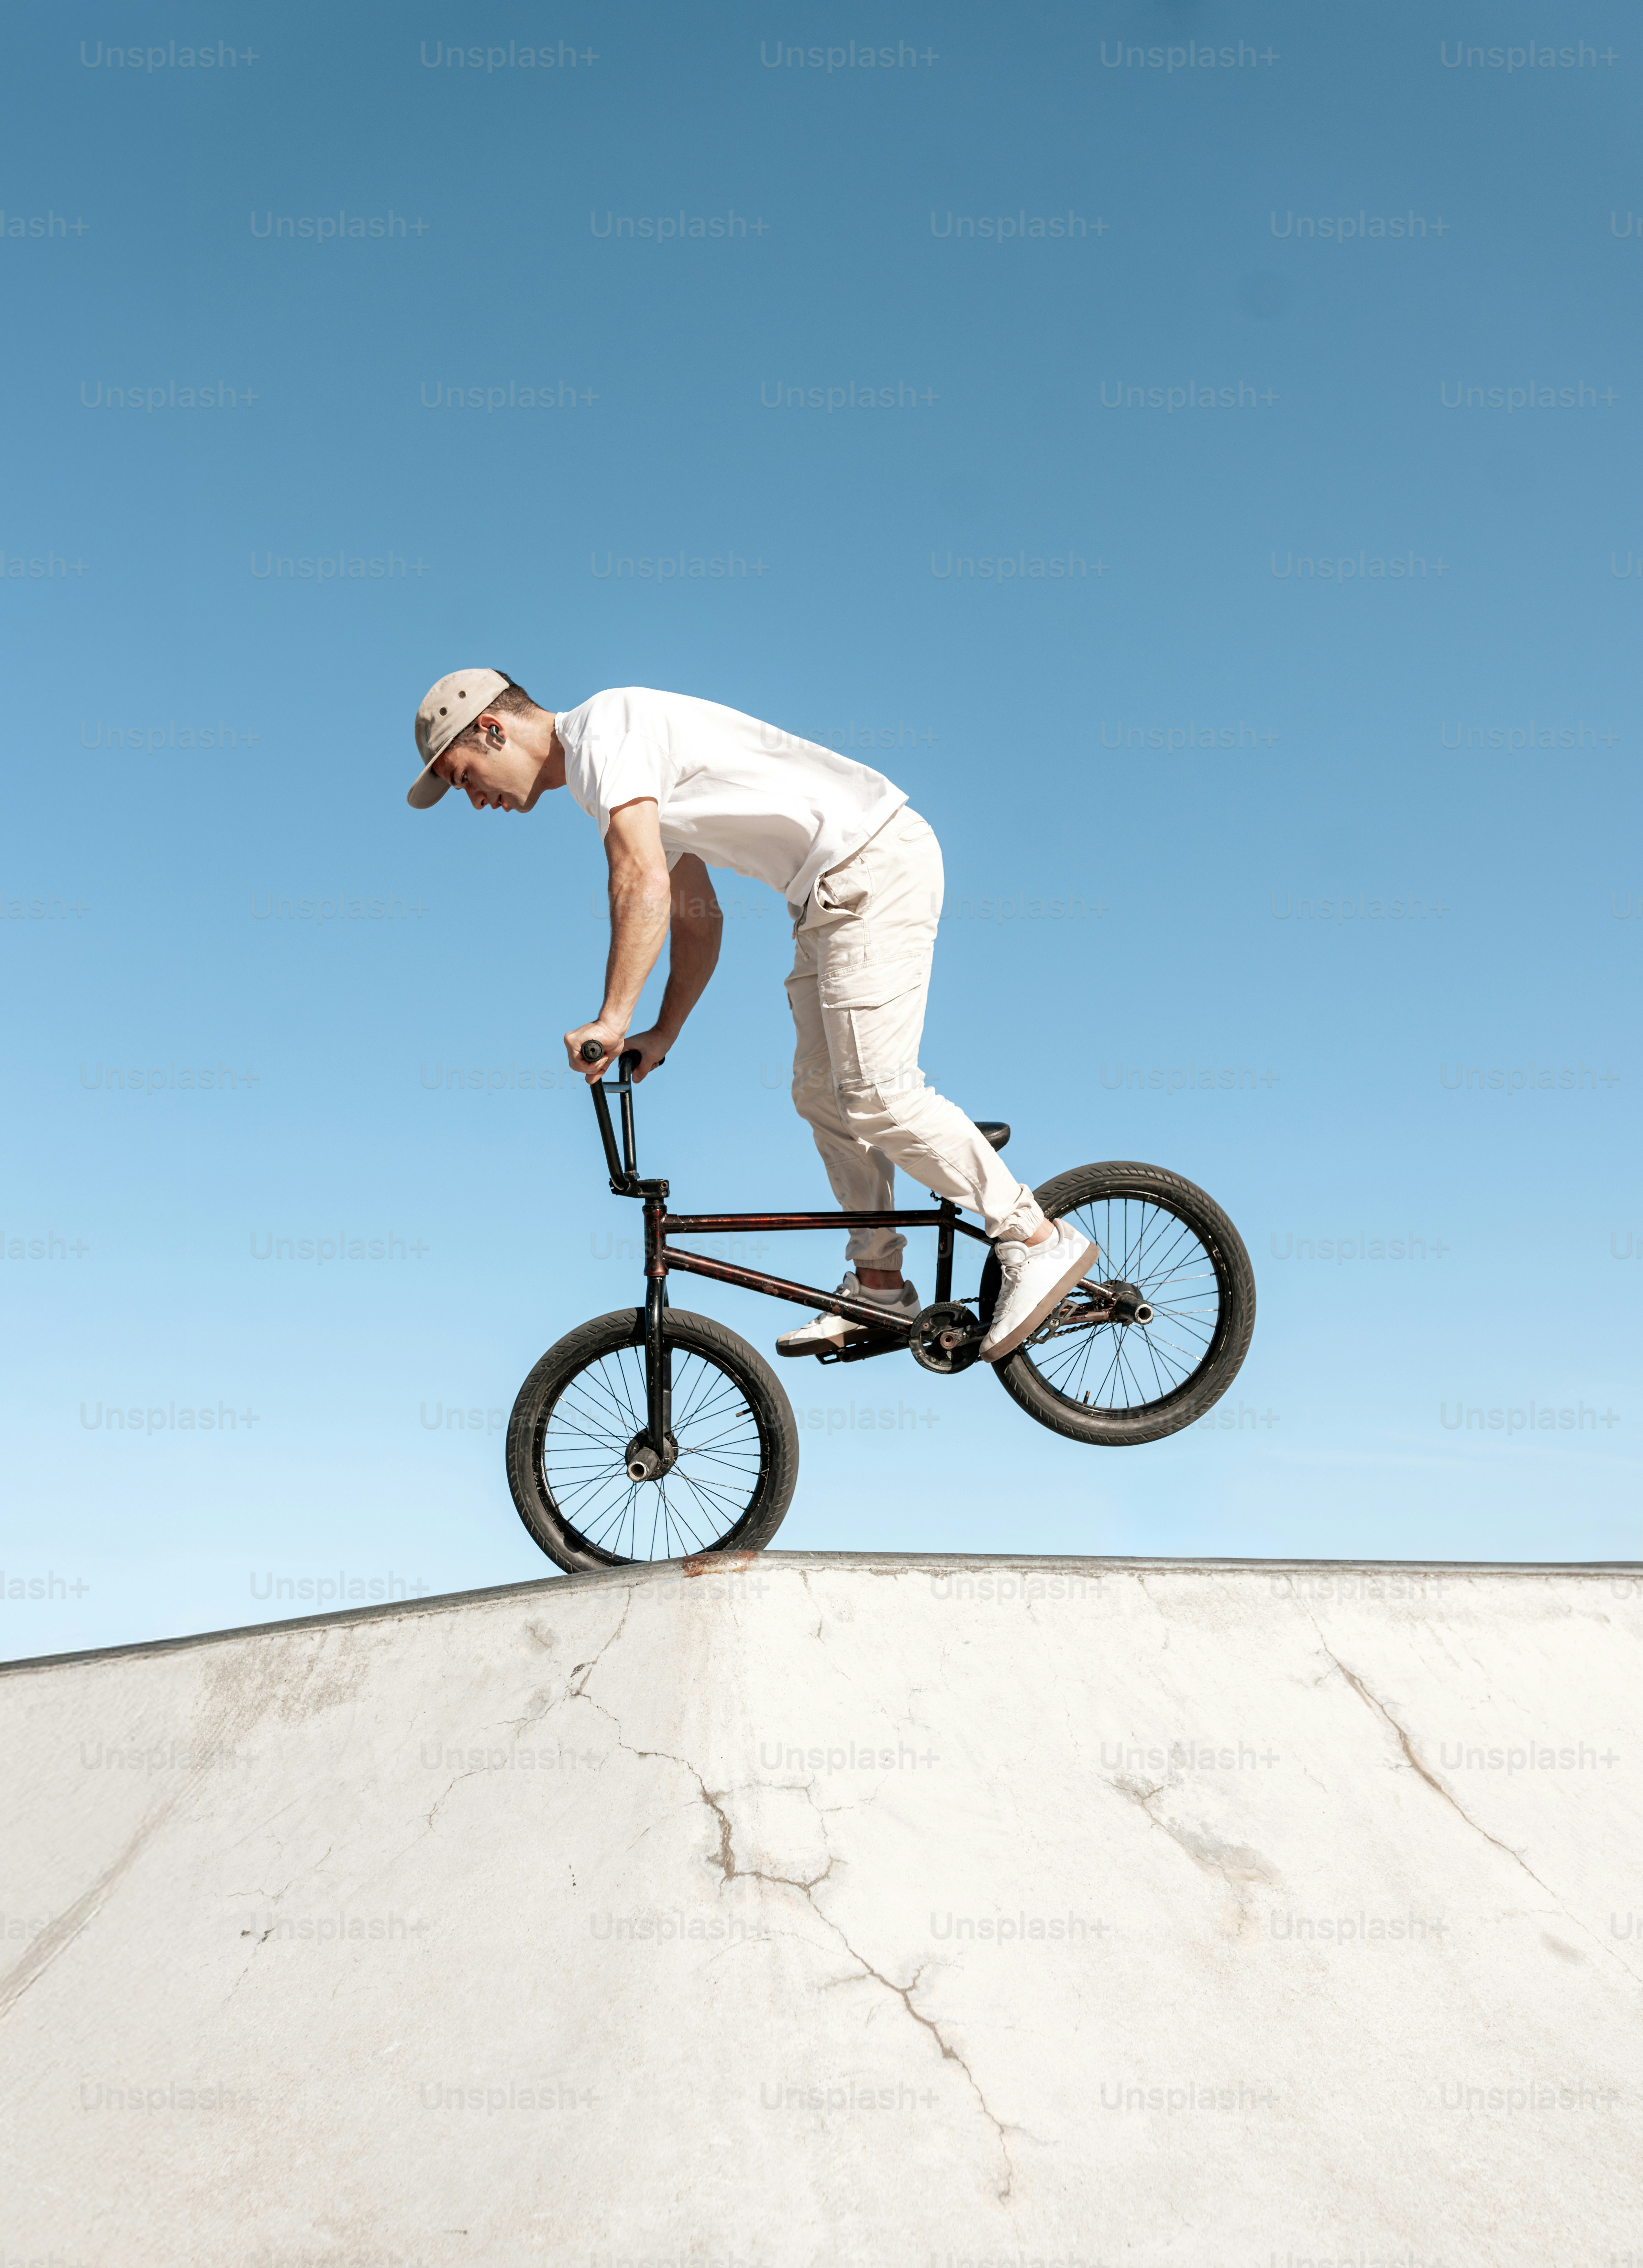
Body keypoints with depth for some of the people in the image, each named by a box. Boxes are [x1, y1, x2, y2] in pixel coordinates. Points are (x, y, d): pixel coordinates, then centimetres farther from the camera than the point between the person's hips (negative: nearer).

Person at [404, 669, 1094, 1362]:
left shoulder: (603, 730, -11)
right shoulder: (603, 768, 21)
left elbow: (645, 885, -24)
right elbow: (697, 915, 25)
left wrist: (610, 1020, -22)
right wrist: (665, 1032, 22)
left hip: (874, 866, -10)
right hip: (837, 888, 10)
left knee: (876, 1094, -13)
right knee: (820, 1093, 11)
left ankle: (1041, 1242, -4)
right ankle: (878, 1285, 18)